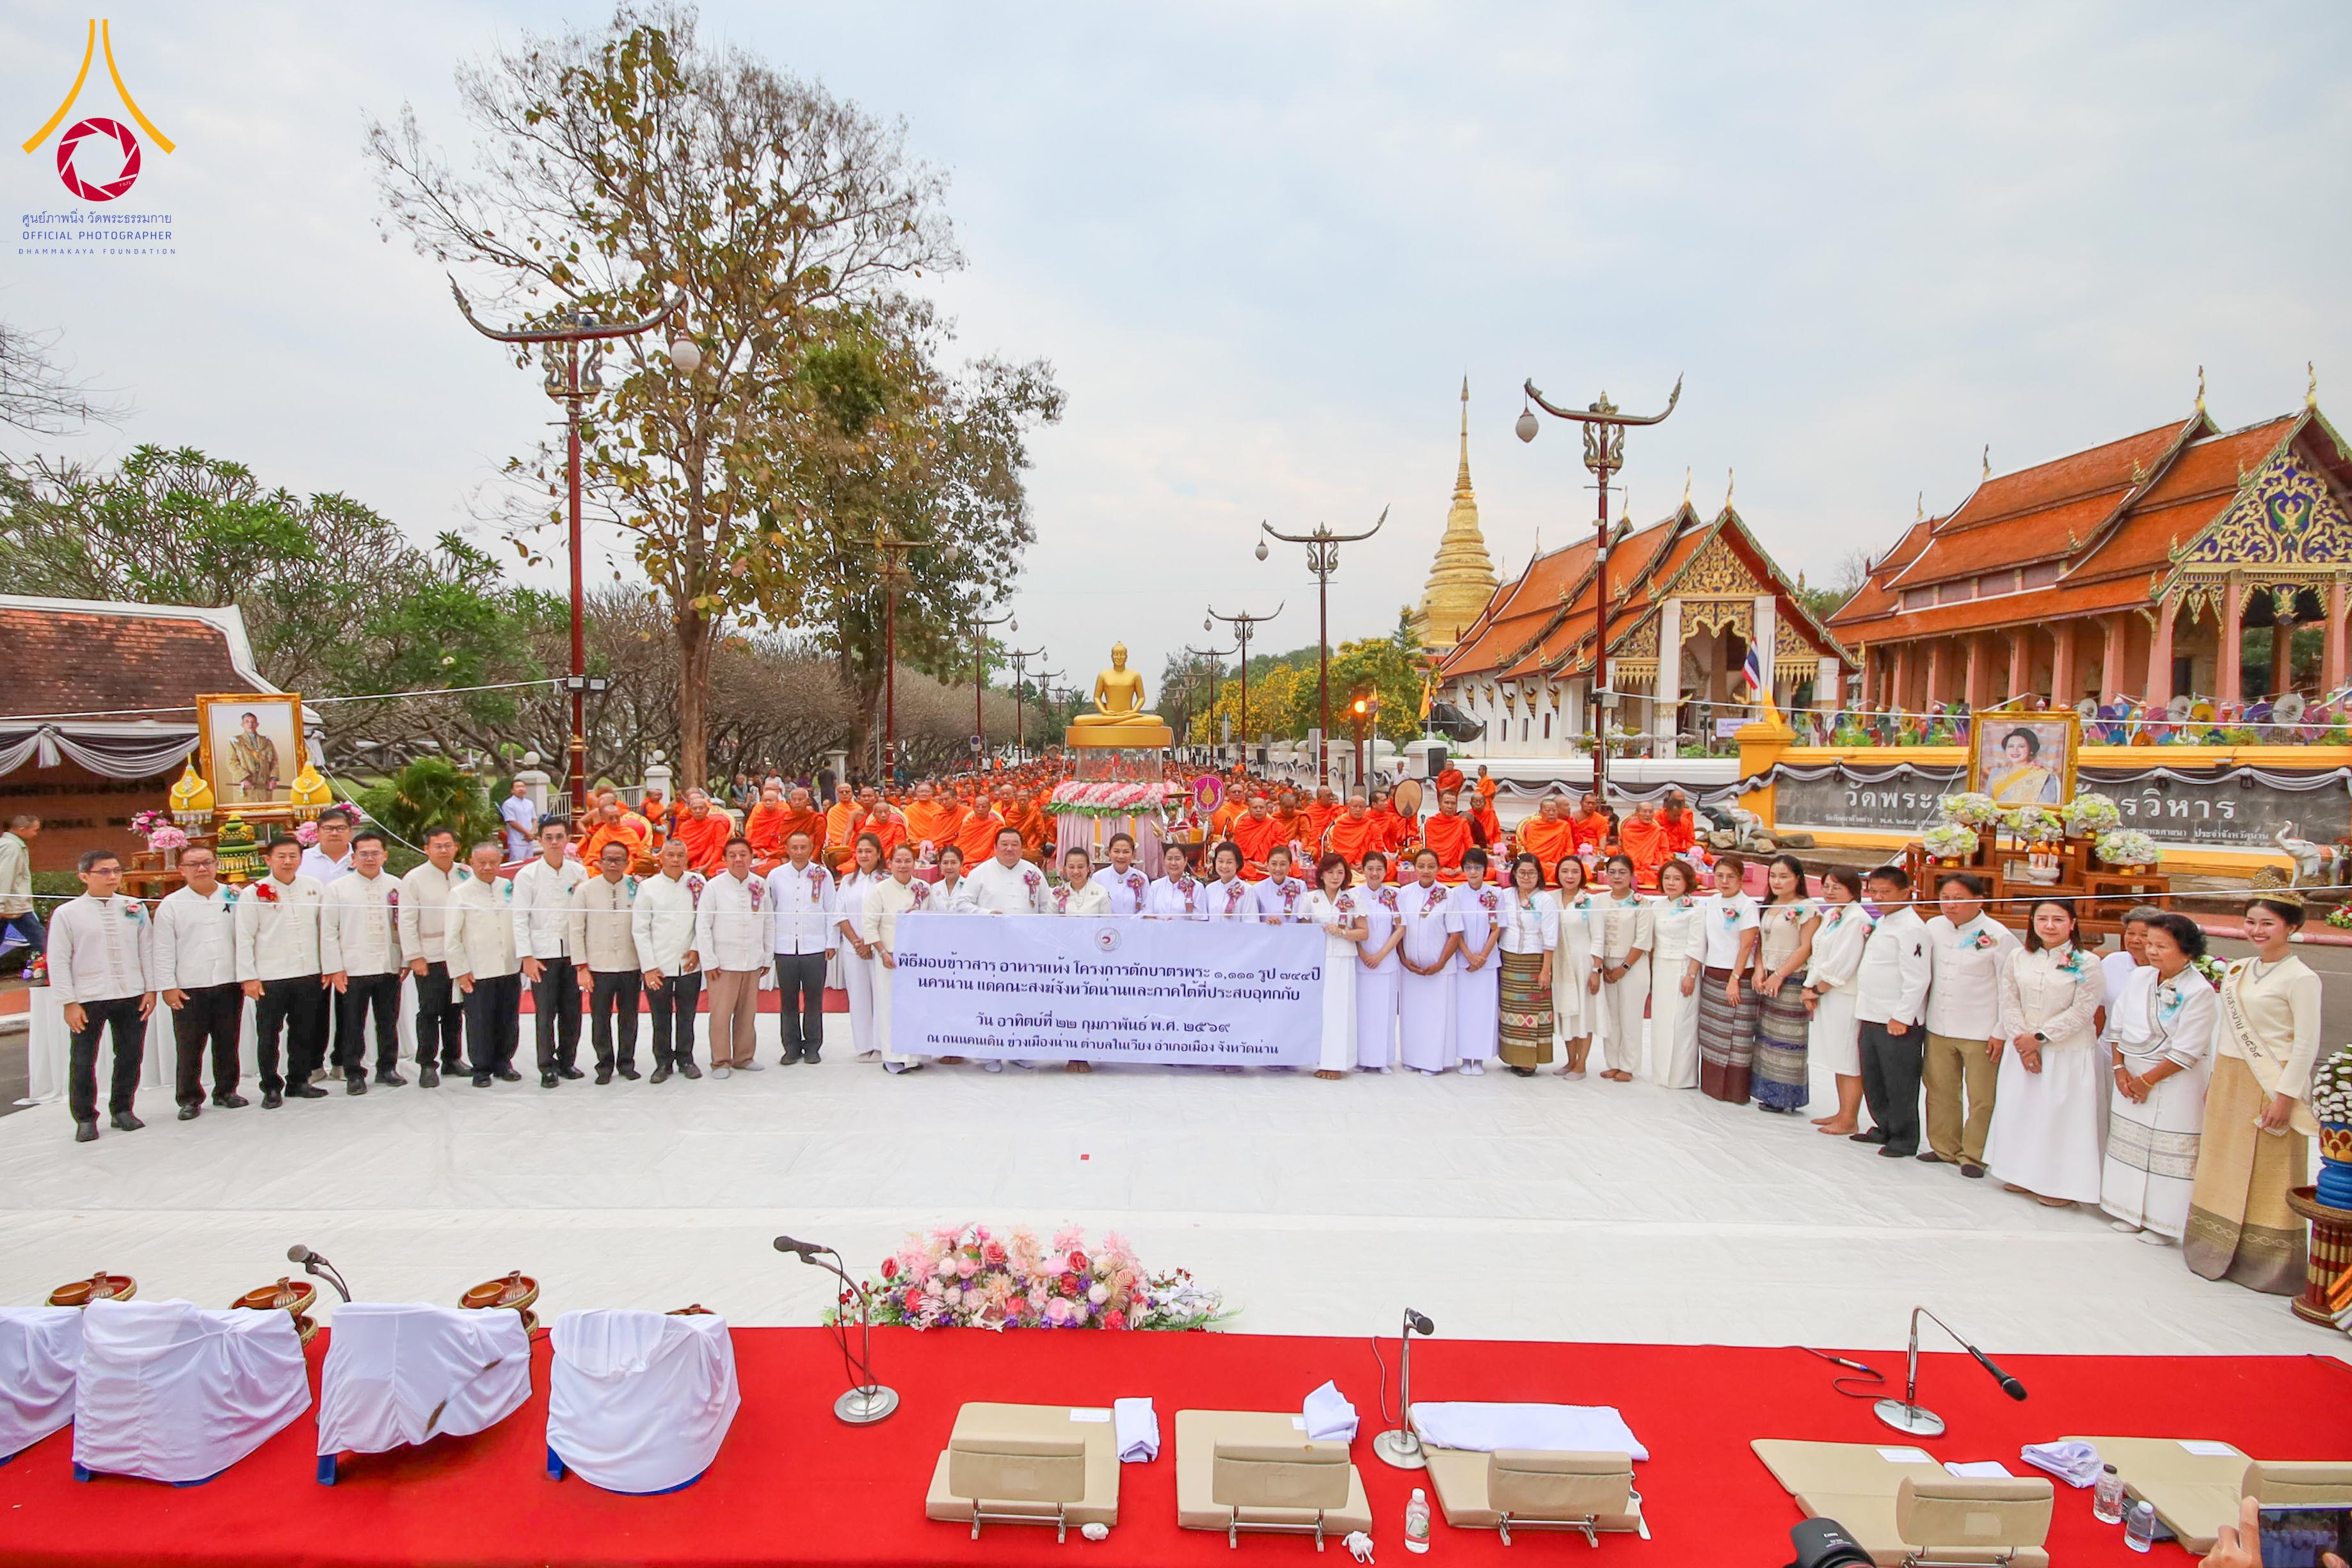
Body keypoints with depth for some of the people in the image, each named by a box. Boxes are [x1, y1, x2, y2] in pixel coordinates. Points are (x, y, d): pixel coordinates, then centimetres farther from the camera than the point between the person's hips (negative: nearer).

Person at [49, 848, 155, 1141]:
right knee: (83, 1062, 5)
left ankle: (122, 1110, 25)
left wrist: (150, 990, 4)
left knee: (131, 1056, 9)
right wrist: (69, 1002, -6)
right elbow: (59, 961, -2)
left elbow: (147, 950, 8)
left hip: (132, 996, 2)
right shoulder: (67, 914, -2)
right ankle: (85, 1119, 19)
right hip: (88, 999, -2)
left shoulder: (135, 908, 5)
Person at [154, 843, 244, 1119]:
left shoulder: (234, 897, 6)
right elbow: (164, 950, 1)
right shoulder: (171, 904, 2)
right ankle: (189, 1099, 14)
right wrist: (167, 986, -4)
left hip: (229, 983, 2)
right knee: (188, 1048, 2)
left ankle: (226, 1092, 23)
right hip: (189, 989, -2)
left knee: (228, 1043, 10)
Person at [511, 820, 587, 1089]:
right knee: (545, 1014, -1)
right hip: (542, 954, -2)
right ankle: (548, 1067, 9)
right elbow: (520, 918, -3)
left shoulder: (579, 872, 5)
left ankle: (567, 1062, 20)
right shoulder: (527, 875, -2)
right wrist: (526, 957, -8)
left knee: (572, 1012, 6)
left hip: (573, 952, 3)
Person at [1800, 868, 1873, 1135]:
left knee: (1849, 1061, -1)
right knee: (1838, 1060, 16)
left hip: (1847, 998, -9)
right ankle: (1843, 1112, 26)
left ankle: (1850, 1121, 6)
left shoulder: (1857, 919, -15)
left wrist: (1818, 990, -8)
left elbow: (1842, 965, -18)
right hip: (1826, 996, 9)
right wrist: (1810, 988, 3)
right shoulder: (1830, 915, 13)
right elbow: (1818, 956, 14)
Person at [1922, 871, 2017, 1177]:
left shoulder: (1997, 936, -10)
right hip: (1938, 1029, 5)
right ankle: (1944, 1148, 25)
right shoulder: (1934, 928, 5)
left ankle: (1973, 1155, 15)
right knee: (1940, 1092, 11)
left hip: (1981, 1033, -5)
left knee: (1982, 1099, 1)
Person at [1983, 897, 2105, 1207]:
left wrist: (2039, 1037, -13)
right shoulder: (2018, 958, 4)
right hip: (2021, 1050, 5)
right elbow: (2010, 1003, 2)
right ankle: (2024, 1174, 26)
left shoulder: (2086, 963, -9)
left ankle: (2061, 1184, 12)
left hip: (2068, 1054, -5)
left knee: (2060, 1117, 0)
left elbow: (2082, 1012, -12)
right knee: (2019, 1111, 12)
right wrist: (2022, 1041, -10)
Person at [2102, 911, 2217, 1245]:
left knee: (2168, 1150, 0)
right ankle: (2132, 1212, 26)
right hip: (2131, 1073, 6)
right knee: (2129, 1140, 13)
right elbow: (2117, 1024, 7)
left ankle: (2163, 1222, 12)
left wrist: (2147, 1080, -12)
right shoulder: (2139, 977, 2)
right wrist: (2119, 1067, -1)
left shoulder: (2200, 992, -16)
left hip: (2175, 1081, -6)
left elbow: (2186, 1052, -16)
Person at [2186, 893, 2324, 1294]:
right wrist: (2214, 1080, 14)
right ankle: (2217, 1250, 23)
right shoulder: (2237, 971, 9)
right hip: (2228, 1082, 7)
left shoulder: (2300, 978, -11)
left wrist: (2285, 1096, -16)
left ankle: (2265, 1260, 13)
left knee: (2267, 1175, 2)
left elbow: (2307, 1044, -13)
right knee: (2222, 1167, 13)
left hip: (2270, 1086, -7)